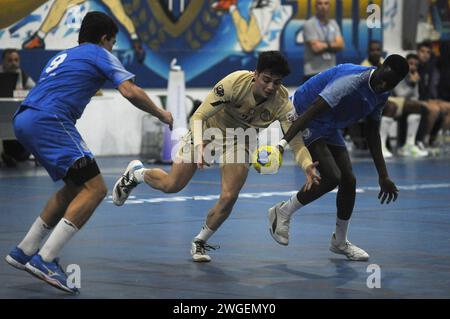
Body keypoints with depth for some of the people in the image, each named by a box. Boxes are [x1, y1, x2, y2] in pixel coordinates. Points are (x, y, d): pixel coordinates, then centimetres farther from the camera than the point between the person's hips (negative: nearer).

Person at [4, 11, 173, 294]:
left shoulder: (62, 56, 32)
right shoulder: (100, 54, 8)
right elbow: (130, 91, -4)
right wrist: (161, 114, 9)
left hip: (24, 120, 9)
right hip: (49, 121, -9)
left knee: (76, 186, 20)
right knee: (95, 188, -10)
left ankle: (24, 252, 22)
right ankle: (45, 260, -19)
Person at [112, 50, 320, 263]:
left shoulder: (282, 103, -28)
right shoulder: (235, 82, -34)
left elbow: (296, 142, -30)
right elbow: (199, 116, -28)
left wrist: (308, 166, -50)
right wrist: (199, 145, -46)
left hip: (238, 142, 2)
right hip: (208, 129, -2)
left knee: (228, 198, -16)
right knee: (171, 185, -1)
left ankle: (200, 243, 12)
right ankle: (135, 173, 35)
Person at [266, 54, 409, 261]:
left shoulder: (381, 94, -3)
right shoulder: (351, 81, -32)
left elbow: (372, 134, 8)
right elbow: (312, 110, -37)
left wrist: (383, 176, 6)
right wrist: (283, 142, -45)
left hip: (329, 128, 9)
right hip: (305, 122, -9)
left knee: (348, 180, 3)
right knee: (331, 177, -20)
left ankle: (340, 242, 21)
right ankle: (282, 213, 1)